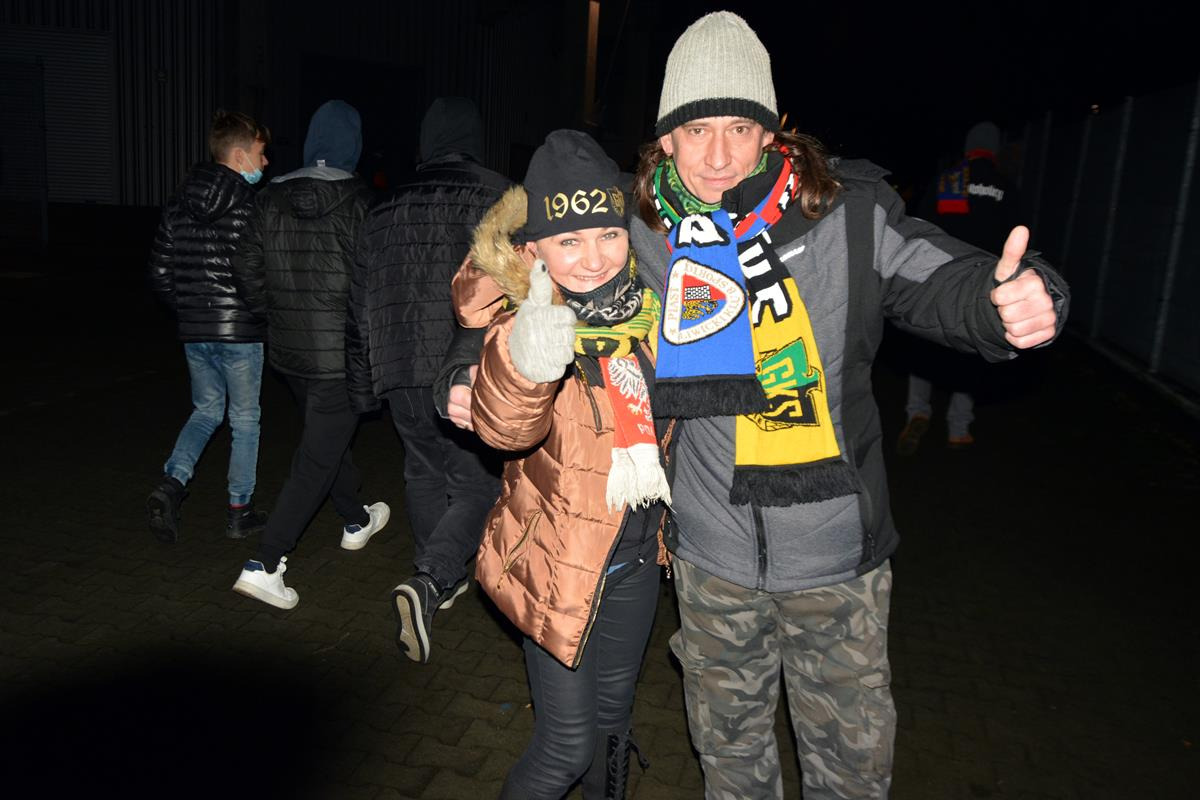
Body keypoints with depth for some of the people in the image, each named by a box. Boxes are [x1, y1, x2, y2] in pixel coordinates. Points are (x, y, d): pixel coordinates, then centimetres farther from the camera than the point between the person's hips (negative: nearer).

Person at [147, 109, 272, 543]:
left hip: (193, 331, 6)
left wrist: (187, 310, 19)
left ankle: (172, 481, 2)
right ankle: (239, 511, 18)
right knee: (245, 419, 9)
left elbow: (159, 272, 8)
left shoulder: (178, 205, 6)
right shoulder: (252, 207, -13)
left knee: (206, 410, 22)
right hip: (240, 331, -5)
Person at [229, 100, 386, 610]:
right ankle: (264, 565, -2)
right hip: (340, 352, -6)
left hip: (288, 349, 7)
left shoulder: (272, 199, 2)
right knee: (318, 458, 1)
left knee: (329, 437, 24)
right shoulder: (358, 203, -13)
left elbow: (247, 268, 5)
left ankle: (357, 521, 44)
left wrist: (275, 312, 18)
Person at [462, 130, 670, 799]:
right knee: (568, 744, 5)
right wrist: (524, 362, -61)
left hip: (637, 552, 5)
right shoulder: (524, 323, -21)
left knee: (613, 714, 24)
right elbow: (505, 426, -43)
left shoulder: (647, 310, -5)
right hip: (560, 562, -5)